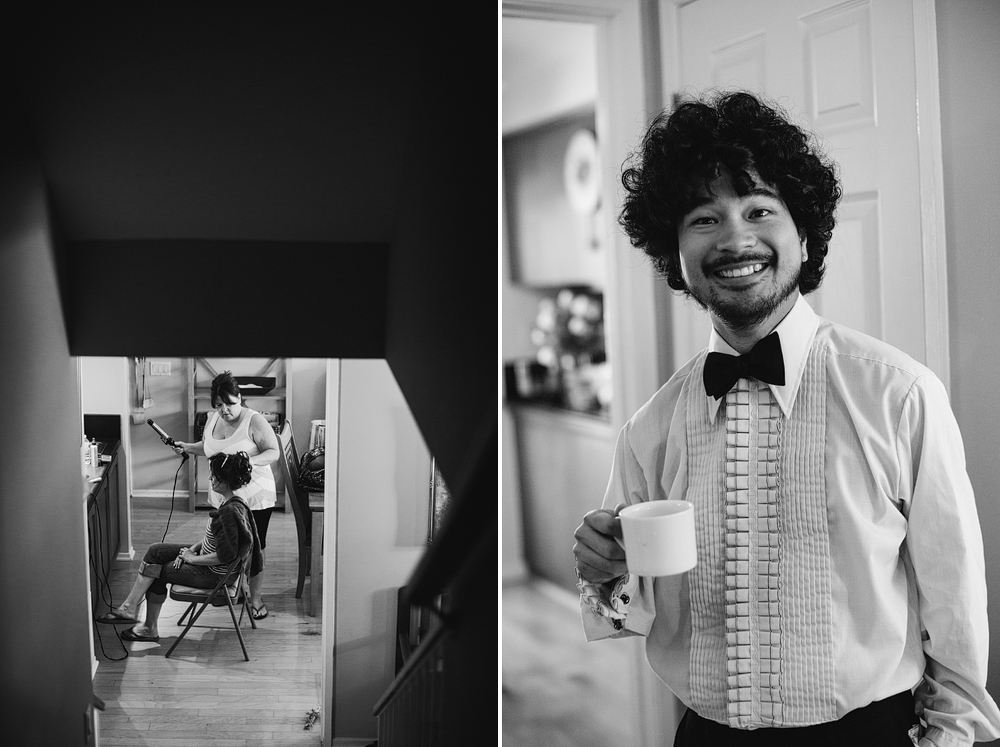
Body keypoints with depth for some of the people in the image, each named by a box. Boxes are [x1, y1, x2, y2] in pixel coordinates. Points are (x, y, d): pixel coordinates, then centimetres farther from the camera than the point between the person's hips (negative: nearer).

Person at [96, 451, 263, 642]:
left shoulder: (230, 511, -29)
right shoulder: (232, 501, 1)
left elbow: (224, 555, -28)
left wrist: (192, 558, -15)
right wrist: (193, 549, 3)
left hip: (214, 574, -9)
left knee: (155, 572, 2)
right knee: (155, 551, 6)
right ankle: (129, 608, 8)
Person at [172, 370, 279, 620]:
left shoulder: (254, 421, -17)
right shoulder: (212, 419, 3)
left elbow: (274, 452, -19)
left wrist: (250, 461, -35)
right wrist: (187, 448, 4)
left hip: (254, 497, -6)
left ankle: (255, 597, 15)